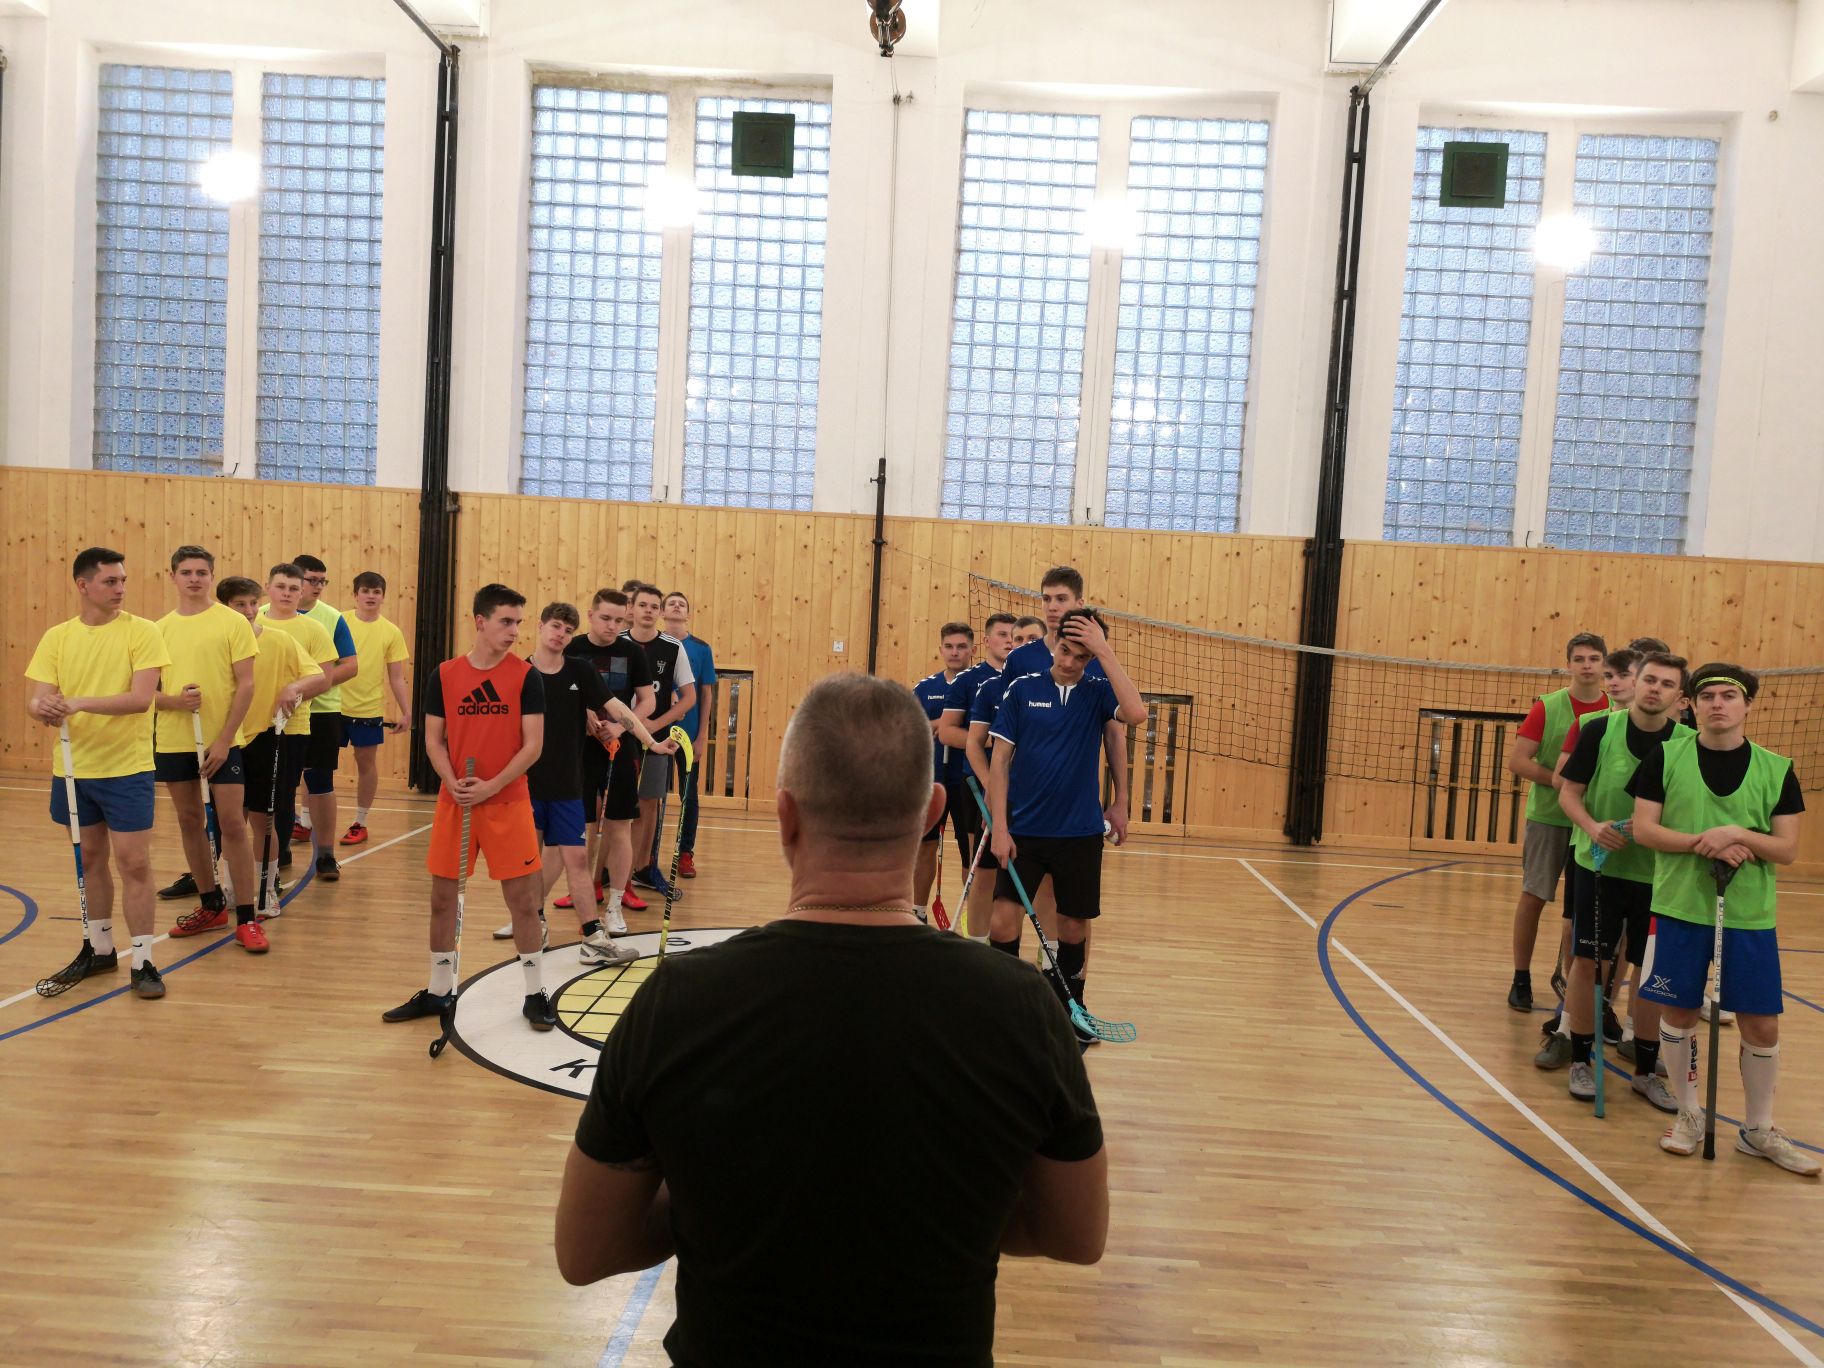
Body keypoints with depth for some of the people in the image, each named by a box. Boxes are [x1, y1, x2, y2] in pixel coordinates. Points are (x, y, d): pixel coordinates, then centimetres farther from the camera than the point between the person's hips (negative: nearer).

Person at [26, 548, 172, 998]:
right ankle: (100, 948, 31)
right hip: (72, 769, 4)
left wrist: (79, 702, -28)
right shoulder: (57, 637, 4)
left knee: (134, 864, -3)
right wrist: (43, 707, -25)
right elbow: (35, 698, -2)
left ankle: (143, 962, 6)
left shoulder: (142, 632, -8)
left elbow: (141, 698, -18)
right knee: (90, 860, 16)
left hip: (127, 769, -4)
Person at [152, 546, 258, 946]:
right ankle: (212, 906, 25)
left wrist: (224, 739, -12)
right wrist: (175, 700, -14)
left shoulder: (233, 622, -4)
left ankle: (245, 916, 2)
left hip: (221, 741, -4)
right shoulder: (161, 628, 7)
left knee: (232, 823, -5)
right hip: (173, 740, 4)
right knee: (189, 822, 11)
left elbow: (245, 684, -6)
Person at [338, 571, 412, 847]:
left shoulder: (391, 632, 0)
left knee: (366, 763, 7)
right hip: (334, 706, 1)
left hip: (369, 710, 0)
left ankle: (360, 823, 20)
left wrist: (406, 712, -1)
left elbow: (396, 678, 3)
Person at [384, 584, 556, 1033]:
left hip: (508, 802, -2)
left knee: (523, 898, 1)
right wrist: (453, 783, -12)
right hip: (453, 803, 3)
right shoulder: (445, 674, 2)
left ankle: (536, 994, 14)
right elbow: (433, 740, 4)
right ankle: (438, 991, 27)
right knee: (442, 897, 10)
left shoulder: (526, 676, -4)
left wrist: (491, 787, -16)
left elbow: (532, 745, -7)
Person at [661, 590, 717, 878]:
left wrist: (702, 735, -3)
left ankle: (686, 854, 16)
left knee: (689, 794, 6)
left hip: (689, 734, 0)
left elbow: (707, 694, 2)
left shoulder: (701, 649, 0)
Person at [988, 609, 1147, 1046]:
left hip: (1079, 833, 1)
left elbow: (1136, 713, -22)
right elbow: (1000, 760, -1)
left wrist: (1105, 652, -19)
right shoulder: (1022, 689, -1)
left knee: (1073, 928, 9)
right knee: (1003, 922, -8)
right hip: (1023, 830, -1)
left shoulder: (1097, 691, 1)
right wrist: (1000, 827, -7)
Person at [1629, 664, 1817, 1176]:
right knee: (1678, 1013, 6)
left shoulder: (1776, 769, 1)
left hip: (1750, 914, 1)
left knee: (1761, 1024, 6)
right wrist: (1703, 842, -18)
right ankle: (1688, 1115, 25)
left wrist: (1736, 835, -19)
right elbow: (1643, 828, -5)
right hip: (1680, 907, -1)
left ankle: (1758, 1131, 24)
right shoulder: (1666, 758, -1)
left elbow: (1787, 849, -2)